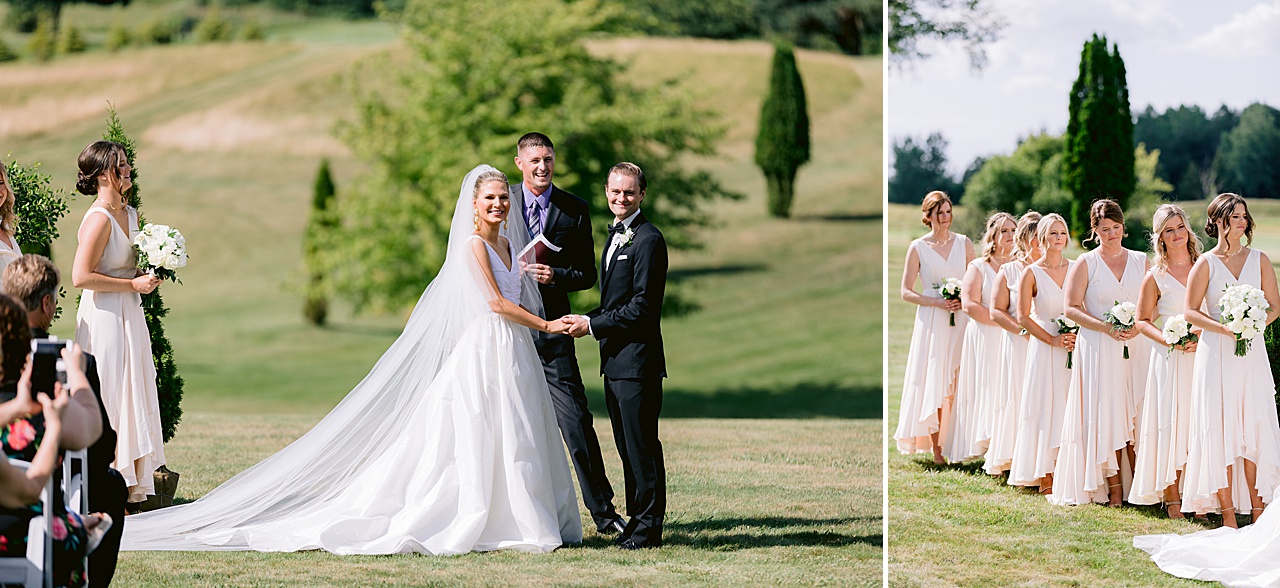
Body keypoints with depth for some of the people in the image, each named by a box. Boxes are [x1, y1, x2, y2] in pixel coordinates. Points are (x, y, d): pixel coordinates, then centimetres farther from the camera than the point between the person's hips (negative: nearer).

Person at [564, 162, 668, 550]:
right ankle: (636, 519, 19)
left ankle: (648, 527, 1)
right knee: (626, 446, 13)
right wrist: (590, 321, 4)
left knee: (642, 445, -4)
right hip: (615, 360, 9)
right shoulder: (615, 236, 18)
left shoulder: (647, 239, -13)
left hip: (637, 359, -9)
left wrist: (593, 324, -14)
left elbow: (643, 306, -18)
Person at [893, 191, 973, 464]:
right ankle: (936, 449, -1)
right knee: (932, 384, -5)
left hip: (961, 320, 2)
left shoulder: (964, 243, 8)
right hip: (931, 321, -1)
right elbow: (906, 292, 1)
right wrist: (937, 302, -11)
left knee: (958, 384, -2)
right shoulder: (918, 247, 3)